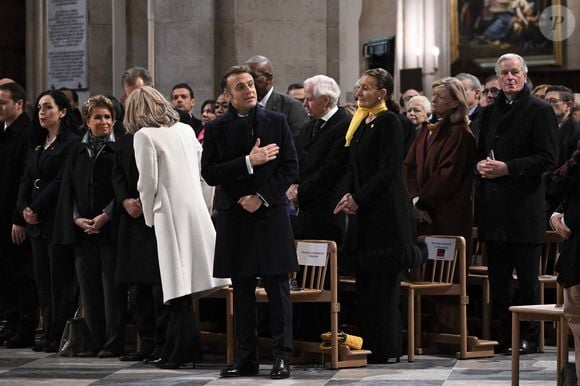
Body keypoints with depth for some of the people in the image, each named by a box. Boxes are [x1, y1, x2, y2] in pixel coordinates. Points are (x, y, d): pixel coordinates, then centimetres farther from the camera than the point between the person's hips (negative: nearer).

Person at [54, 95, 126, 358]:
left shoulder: (120, 149, -1)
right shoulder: (78, 152, 14)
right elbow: (67, 190, 12)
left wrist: (106, 216, -14)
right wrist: (77, 219, -3)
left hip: (111, 228, -5)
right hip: (82, 228, 5)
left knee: (112, 287, -5)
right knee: (89, 287, 5)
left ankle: (114, 343, -1)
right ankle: (95, 342, 11)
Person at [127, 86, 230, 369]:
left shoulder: (145, 136, -5)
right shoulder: (185, 130, 13)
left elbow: (148, 182, -8)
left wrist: (150, 216, 7)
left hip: (170, 213, -6)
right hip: (196, 208, 6)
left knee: (178, 286, -4)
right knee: (189, 280, 8)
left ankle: (178, 353, -2)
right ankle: (177, 349, 12)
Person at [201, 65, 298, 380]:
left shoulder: (276, 122, 4)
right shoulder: (216, 129, 4)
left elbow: (290, 168, 1)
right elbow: (209, 173, -4)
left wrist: (262, 197, -10)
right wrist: (248, 162, -14)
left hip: (271, 215, -1)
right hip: (234, 218, 1)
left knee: (278, 288, -2)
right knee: (242, 291, 6)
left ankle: (281, 357, 2)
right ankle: (247, 358, 12)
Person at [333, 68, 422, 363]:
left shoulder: (388, 122, -10)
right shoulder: (360, 123, 15)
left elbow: (388, 170, -15)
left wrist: (358, 198, -15)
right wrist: (347, 194, 1)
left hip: (385, 212, -8)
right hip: (362, 212, 8)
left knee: (383, 281, -4)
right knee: (364, 281, 8)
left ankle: (385, 347, 0)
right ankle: (369, 343, 13)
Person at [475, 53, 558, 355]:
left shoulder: (540, 111, -3)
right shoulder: (490, 113, 17)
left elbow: (547, 159, -10)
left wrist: (507, 168, -17)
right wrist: (481, 165, 1)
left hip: (525, 206, -6)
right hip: (494, 208, 6)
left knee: (527, 279, -1)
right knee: (497, 279, 8)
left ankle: (529, 337, 6)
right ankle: (502, 335, 15)